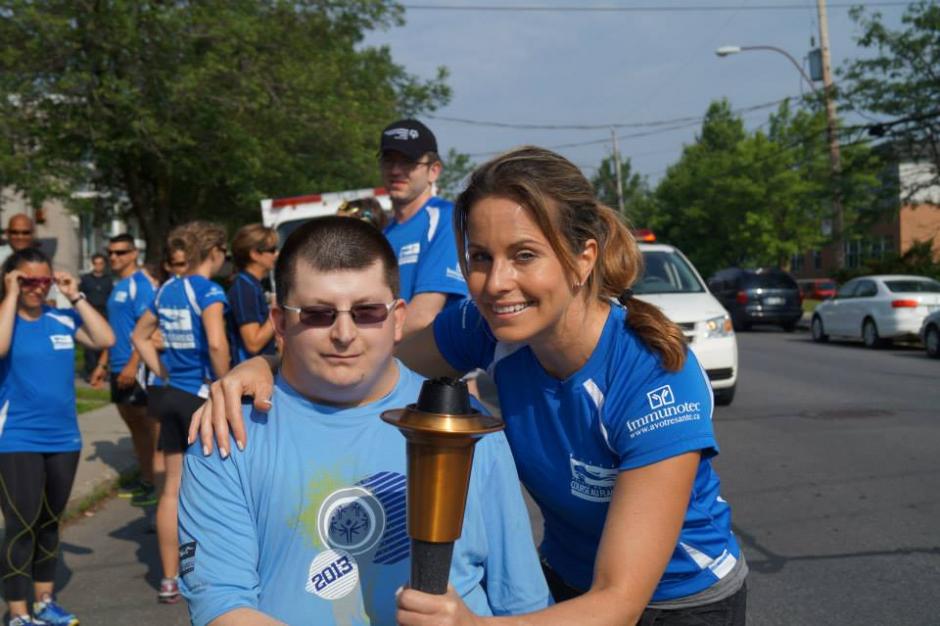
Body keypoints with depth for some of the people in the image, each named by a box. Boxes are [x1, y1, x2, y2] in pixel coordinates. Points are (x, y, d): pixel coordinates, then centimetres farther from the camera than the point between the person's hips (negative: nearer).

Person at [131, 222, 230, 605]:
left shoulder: (166, 290, 9)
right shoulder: (208, 291, -14)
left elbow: (139, 336, 18)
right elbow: (216, 343, -27)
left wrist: (165, 373, 15)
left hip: (173, 396, 7)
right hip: (203, 396, -7)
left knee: (173, 488, 10)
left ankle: (169, 580, 17)